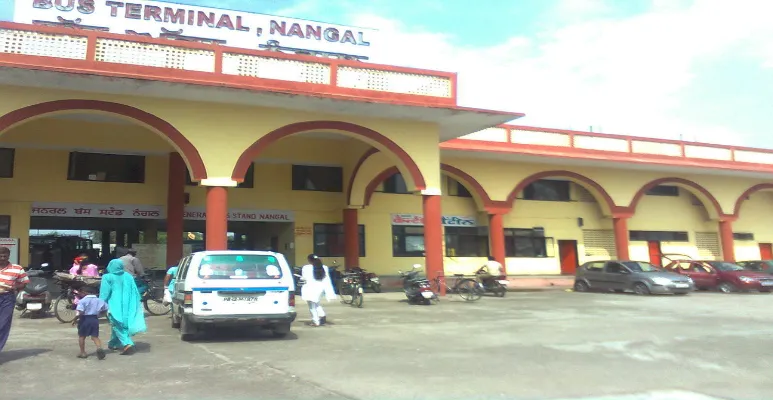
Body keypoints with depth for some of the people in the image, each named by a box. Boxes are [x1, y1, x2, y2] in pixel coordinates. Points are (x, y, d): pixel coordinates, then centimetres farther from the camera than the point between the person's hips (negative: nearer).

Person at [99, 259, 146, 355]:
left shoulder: (107, 277, -8)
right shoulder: (128, 276, 5)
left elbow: (104, 294, -10)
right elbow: (135, 292, 7)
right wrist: (136, 306, 14)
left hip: (114, 306, -5)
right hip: (125, 306, 5)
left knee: (118, 326, -3)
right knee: (121, 325, 19)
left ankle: (127, 344, -19)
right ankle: (113, 344, 31)